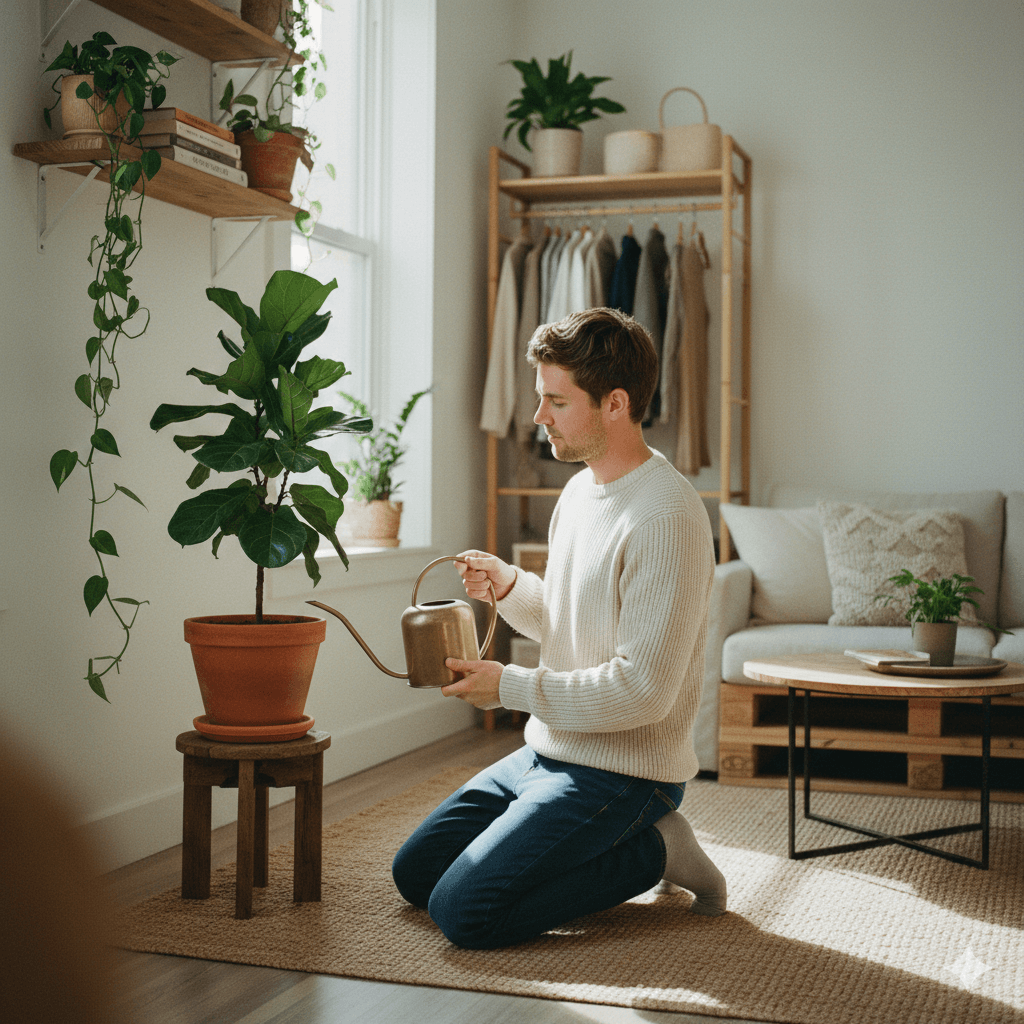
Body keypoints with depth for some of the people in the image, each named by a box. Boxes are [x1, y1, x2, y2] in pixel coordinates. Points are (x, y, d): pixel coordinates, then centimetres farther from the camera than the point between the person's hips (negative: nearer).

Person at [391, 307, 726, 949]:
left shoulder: (668, 517, -23)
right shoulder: (580, 491, 8)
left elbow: (643, 691, -26)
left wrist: (511, 687, -17)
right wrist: (509, 586, 0)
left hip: (622, 771, -9)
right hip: (547, 752, 9)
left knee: (463, 910, -18)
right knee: (414, 872, 12)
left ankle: (653, 852, -2)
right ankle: (607, 847, 14)